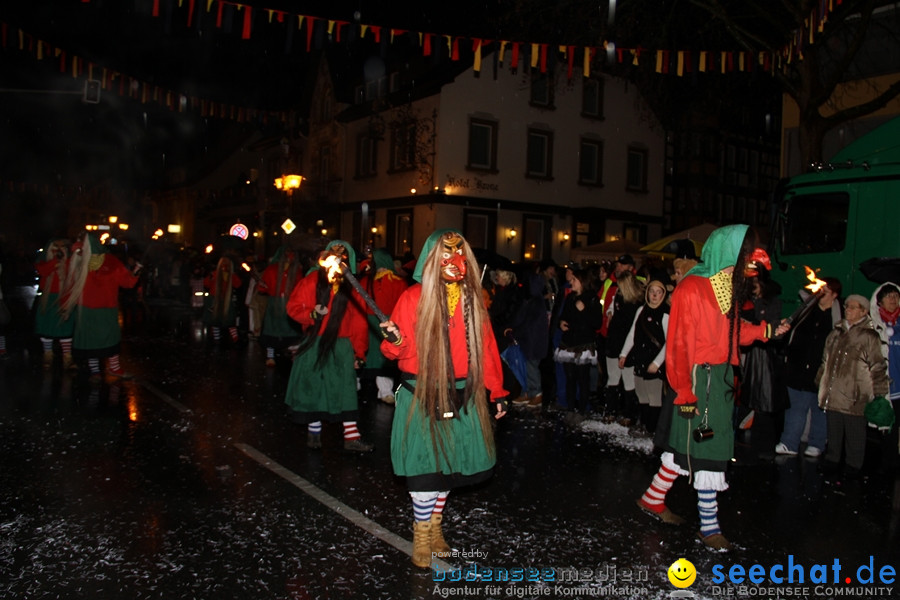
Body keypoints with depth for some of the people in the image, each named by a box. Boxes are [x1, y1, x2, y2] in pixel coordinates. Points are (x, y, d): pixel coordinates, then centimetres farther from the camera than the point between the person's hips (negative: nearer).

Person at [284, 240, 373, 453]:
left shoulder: (351, 288, 5)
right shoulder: (312, 281, -1)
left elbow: (359, 322, 5)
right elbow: (293, 307, -1)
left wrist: (359, 351, 2)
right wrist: (311, 314, -20)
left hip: (341, 346, 1)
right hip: (314, 345, -1)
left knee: (346, 389, -2)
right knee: (313, 387, 6)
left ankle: (352, 437, 2)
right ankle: (314, 431, 21)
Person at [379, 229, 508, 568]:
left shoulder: (472, 300, 6)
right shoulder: (414, 298, -6)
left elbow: (486, 348, 9)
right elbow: (399, 351, -6)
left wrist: (496, 391, 9)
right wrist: (395, 339, -29)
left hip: (461, 397, 4)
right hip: (422, 397, -4)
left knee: (448, 464, 13)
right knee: (426, 467, -1)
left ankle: (434, 528, 33)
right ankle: (421, 543, 16)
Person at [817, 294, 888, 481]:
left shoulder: (869, 336, -4)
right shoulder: (835, 334, 13)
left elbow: (877, 367, -3)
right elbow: (826, 361, 23)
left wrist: (879, 392, -5)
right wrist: (820, 380, 23)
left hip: (855, 395, -5)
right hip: (832, 394, 5)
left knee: (854, 433, 2)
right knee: (833, 431, 14)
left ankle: (853, 466, 14)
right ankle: (832, 461, 25)